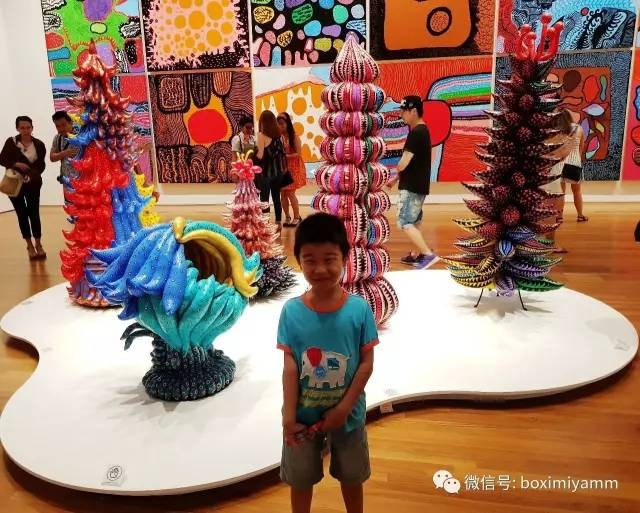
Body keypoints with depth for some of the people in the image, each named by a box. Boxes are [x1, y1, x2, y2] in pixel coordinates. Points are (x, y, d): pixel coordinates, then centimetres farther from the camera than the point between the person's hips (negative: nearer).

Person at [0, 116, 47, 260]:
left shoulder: (39, 145, -4)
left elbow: (41, 165, -1)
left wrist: (32, 175, -18)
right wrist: (16, 164, -19)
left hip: (33, 184, 0)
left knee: (34, 213, -1)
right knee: (22, 214, 6)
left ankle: (38, 245, 14)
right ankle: (30, 246, 16)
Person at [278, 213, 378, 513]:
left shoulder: (359, 309, -17)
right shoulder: (292, 311, -16)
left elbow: (367, 363, -11)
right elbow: (289, 366, -12)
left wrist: (344, 407, -15)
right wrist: (289, 417, -13)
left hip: (347, 414, 0)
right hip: (303, 415, 0)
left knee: (352, 477, 24)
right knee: (300, 478, 22)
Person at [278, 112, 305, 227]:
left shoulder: (294, 137, -8)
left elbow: (298, 154, -12)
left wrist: (285, 156, -19)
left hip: (293, 168, -4)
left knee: (290, 193, -5)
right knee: (282, 194, 4)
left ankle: (297, 217, 9)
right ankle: (287, 217, 17)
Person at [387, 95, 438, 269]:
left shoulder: (416, 133, -19)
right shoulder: (422, 131, 13)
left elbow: (403, 164, -22)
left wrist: (396, 172, 1)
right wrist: (396, 178, 18)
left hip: (412, 186, -10)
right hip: (418, 184, 10)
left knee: (405, 222, -8)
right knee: (414, 221, 18)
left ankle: (428, 254, -11)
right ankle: (418, 254, 27)